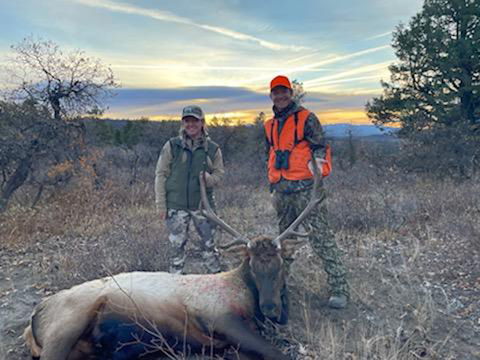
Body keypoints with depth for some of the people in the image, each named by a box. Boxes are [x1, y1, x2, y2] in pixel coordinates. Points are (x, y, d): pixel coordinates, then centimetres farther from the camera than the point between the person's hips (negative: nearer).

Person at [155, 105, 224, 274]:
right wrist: (161, 204, -2)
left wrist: (209, 178, -15)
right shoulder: (172, 146, 1)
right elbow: (161, 174, 2)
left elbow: (219, 173, 11)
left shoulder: (212, 149, 3)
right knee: (177, 246, 7)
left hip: (202, 204, 1)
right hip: (176, 205, 0)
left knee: (209, 244, 7)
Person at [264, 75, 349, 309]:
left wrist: (316, 161, -25)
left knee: (321, 238, -9)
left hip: (306, 188, -6)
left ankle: (339, 288, -3)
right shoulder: (270, 126, 18)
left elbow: (320, 147, -4)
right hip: (281, 192, 6)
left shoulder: (306, 119, -1)